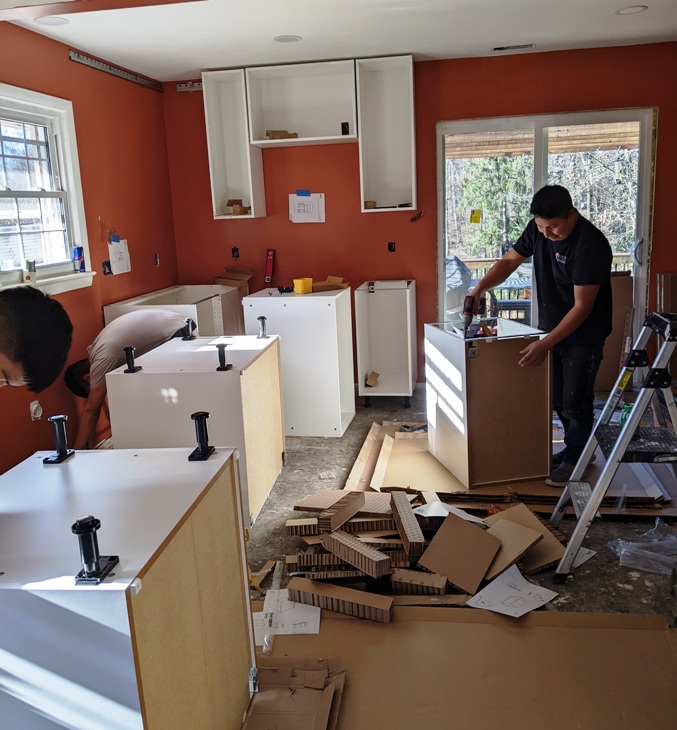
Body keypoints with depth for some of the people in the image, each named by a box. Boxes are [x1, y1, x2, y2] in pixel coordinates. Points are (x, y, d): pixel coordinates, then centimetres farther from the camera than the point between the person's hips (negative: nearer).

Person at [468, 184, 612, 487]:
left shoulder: (592, 246, -28)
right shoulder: (538, 229, -7)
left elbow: (582, 308, -27)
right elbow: (510, 260, 4)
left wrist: (545, 344, -29)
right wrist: (480, 288, -13)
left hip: (584, 334, -7)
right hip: (553, 327, 7)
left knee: (575, 402, 1)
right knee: (557, 397, 16)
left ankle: (574, 461, 19)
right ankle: (574, 448, 34)